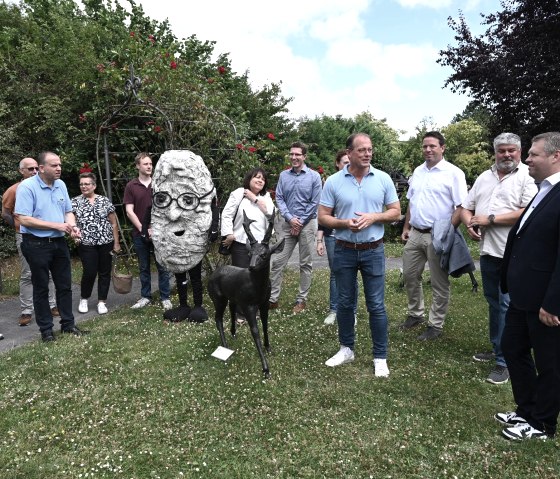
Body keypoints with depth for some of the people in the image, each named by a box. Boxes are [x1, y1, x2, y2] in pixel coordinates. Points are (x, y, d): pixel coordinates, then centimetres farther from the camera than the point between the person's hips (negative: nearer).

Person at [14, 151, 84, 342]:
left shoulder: (61, 185, 5)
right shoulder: (27, 187, -14)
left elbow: (68, 211, 11)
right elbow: (24, 219, -19)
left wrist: (72, 226, -9)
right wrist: (56, 225, -20)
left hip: (59, 242, 6)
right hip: (36, 244, -6)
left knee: (65, 285, 12)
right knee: (41, 288, 7)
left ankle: (68, 324, 26)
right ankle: (46, 329, 19)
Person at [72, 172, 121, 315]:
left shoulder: (105, 201, 5)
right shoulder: (75, 202, 4)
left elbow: (113, 223, 6)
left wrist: (116, 242, 4)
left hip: (106, 243, 2)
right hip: (87, 244, -1)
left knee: (105, 272, 6)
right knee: (89, 273, -3)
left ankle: (102, 301, 18)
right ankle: (84, 299, 21)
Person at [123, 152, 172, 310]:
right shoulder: (131, 186, 1)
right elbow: (129, 211, -2)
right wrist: (142, 229, -11)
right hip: (139, 234, 1)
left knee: (162, 266, 4)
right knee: (144, 267, 11)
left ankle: (165, 298, 14)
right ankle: (145, 296, 23)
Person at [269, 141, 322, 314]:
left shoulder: (314, 176, -4)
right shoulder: (283, 175, 5)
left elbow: (314, 203, -6)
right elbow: (279, 198, 3)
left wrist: (300, 222, -9)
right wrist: (290, 218, -10)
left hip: (307, 224, -2)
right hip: (286, 223, 3)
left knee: (305, 264, 5)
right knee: (278, 261, 0)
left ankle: (302, 299, 16)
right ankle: (272, 298, 9)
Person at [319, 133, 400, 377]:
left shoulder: (383, 179, -1)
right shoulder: (333, 181, -4)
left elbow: (395, 212, 4)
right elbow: (323, 217, -1)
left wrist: (373, 217, -16)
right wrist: (344, 223, -20)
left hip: (373, 251, 0)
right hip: (344, 251, 1)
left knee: (376, 306, 4)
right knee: (345, 303, 13)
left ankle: (380, 357, 18)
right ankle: (346, 349, 30)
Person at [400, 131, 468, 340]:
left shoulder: (453, 173, -8)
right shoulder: (418, 172, 12)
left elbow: (461, 207, -12)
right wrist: (406, 227, 15)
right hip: (415, 234, 7)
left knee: (439, 283, 4)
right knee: (409, 275, 14)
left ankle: (435, 325, 17)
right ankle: (415, 314, 32)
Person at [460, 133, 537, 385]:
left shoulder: (527, 177, -6)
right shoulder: (484, 177, 15)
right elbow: (465, 207, 17)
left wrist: (490, 219, -16)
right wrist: (470, 224, -4)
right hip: (488, 251, 7)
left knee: (507, 306, -4)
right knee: (494, 302, 17)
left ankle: (504, 362, 7)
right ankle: (497, 349, 33)